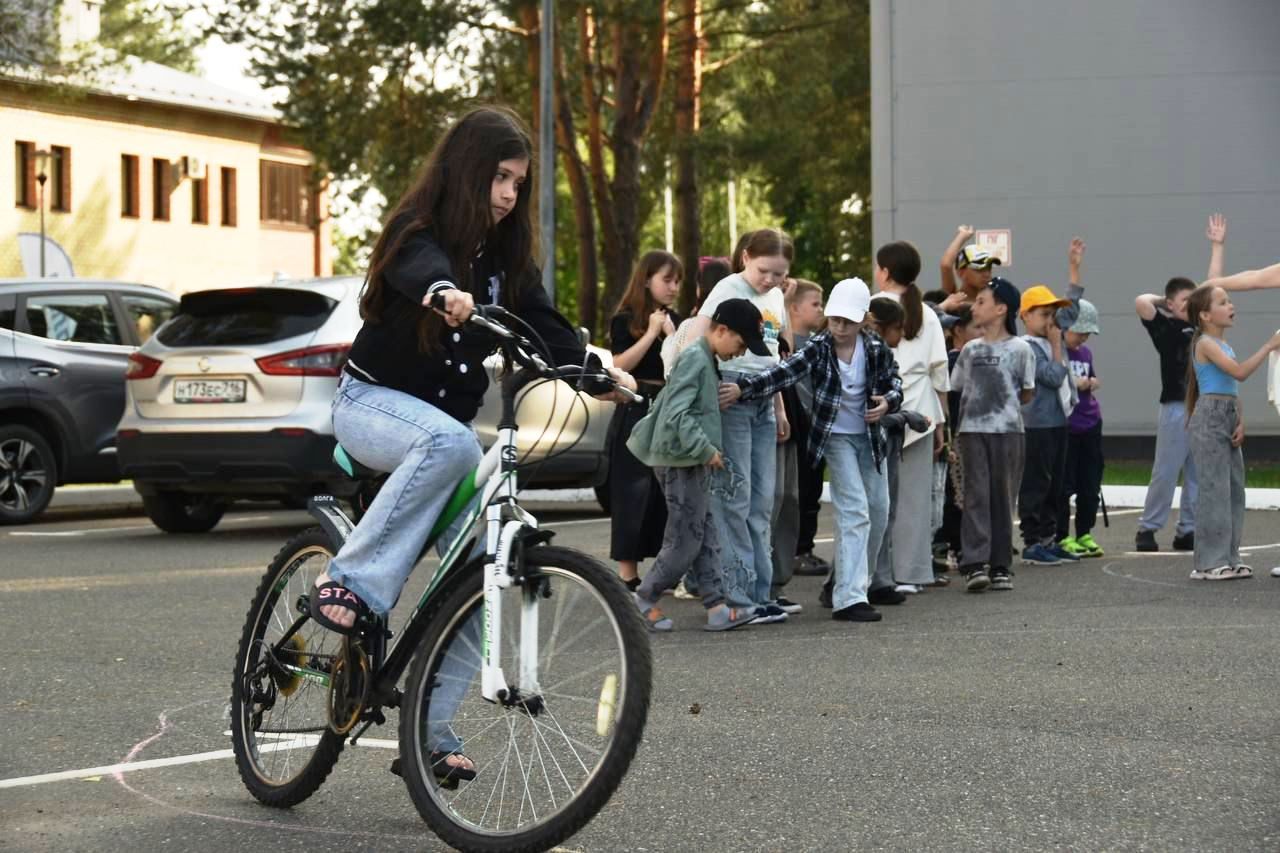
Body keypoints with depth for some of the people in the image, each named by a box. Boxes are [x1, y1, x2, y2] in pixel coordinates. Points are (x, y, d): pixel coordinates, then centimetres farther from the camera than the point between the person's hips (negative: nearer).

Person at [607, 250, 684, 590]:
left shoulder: (675, 320, 13)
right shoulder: (625, 320, -2)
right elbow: (620, 367, -14)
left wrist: (671, 333, -8)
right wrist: (651, 332, -14)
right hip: (635, 414, -5)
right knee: (633, 493, -5)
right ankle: (627, 574, -3)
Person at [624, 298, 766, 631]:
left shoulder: (706, 360, 14)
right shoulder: (694, 358, -16)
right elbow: (677, 414, -24)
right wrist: (706, 450, -19)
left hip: (694, 461, 10)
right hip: (682, 461, -10)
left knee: (706, 538, 7)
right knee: (685, 541, -5)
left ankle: (716, 607, 7)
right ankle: (644, 600, 7)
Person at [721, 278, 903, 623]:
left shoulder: (877, 348, -8)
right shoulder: (818, 348, -16)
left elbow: (894, 382, 5)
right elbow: (783, 373, -28)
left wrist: (887, 401, -19)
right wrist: (742, 388, -43)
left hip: (870, 437, 5)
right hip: (836, 436, -5)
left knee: (878, 513, 12)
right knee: (855, 511, -17)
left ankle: (850, 581, 33)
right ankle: (848, 597, -20)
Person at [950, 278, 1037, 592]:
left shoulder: (1019, 349, 1)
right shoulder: (970, 350, 10)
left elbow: (1027, 394, 4)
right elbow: (957, 389, 15)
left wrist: (1003, 403, 6)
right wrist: (981, 401, 6)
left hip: (1007, 430, -2)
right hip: (972, 430, 2)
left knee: (1003, 496, 2)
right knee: (976, 495, -4)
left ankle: (1000, 566, 5)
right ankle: (974, 564, -8)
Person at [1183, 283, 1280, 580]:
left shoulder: (1224, 344, 17)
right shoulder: (1206, 343, -11)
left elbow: (1234, 389, 16)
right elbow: (1239, 372, -23)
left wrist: (1240, 421, 2)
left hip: (1227, 420, 9)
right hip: (1210, 418, -9)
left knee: (1234, 489, 9)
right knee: (1215, 488, -9)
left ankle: (1227, 558, 14)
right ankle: (1209, 562, -7)